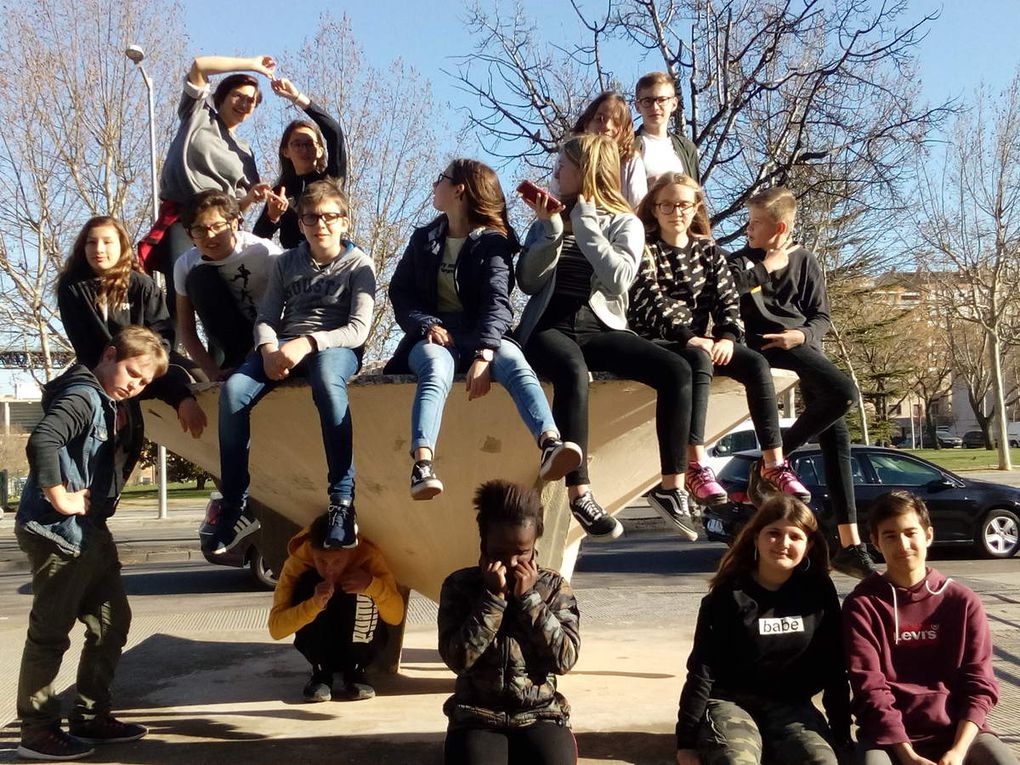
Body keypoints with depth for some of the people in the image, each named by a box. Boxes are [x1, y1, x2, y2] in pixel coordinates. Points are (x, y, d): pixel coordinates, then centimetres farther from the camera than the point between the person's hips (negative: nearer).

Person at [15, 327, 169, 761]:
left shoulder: (109, 405, 14)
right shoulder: (82, 396, -16)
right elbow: (41, 442, -32)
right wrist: (62, 499, -25)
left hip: (91, 532, 10)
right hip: (58, 532, -10)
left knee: (111, 623, 15)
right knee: (50, 633, -1)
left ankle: (90, 717, 25)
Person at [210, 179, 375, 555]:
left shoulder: (358, 265, 4)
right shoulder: (286, 263, 17)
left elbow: (358, 329, -8)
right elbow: (266, 318, 9)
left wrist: (308, 342, -24)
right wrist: (269, 349, -15)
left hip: (336, 346, -4)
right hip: (285, 347, 4)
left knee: (327, 381, -42)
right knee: (233, 390, -26)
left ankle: (342, 502, -39)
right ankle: (235, 506, -17)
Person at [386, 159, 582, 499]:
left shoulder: (494, 242, 3)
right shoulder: (423, 239, 17)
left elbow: (497, 300, -12)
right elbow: (400, 291, 10)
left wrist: (483, 355, -30)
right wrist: (428, 324, -13)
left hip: (479, 335, -1)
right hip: (432, 334, 1)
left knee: (514, 362, -34)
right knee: (437, 369, -35)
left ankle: (550, 445, -57)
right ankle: (422, 465, -58)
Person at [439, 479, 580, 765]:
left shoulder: (554, 587, 3)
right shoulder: (460, 585, 0)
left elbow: (564, 659, -8)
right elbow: (458, 658, -11)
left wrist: (529, 597, -12)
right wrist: (493, 596, -15)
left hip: (540, 716, 1)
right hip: (477, 717, -1)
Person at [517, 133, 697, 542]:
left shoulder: (625, 224, 9)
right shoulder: (550, 220, 16)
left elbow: (619, 278, -11)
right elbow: (527, 281, 3)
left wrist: (585, 225, -8)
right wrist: (552, 228, -4)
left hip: (599, 327, 1)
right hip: (550, 327, -1)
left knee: (677, 371, -24)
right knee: (573, 373, -38)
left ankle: (673, 487, -17)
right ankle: (579, 495, -37)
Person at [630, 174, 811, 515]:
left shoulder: (708, 251, 15)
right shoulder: (645, 249, 1)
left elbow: (727, 299, 5)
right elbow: (651, 301, -13)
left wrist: (728, 336, -15)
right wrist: (688, 337, -26)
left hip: (697, 340, 5)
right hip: (654, 341, -5)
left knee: (756, 363, -20)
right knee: (699, 360, -37)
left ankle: (774, 462, -21)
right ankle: (696, 465, -42)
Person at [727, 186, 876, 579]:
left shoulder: (805, 261, 17)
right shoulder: (740, 262, 11)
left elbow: (822, 317, 11)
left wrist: (801, 334, -9)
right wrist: (766, 265, -8)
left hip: (803, 345, 4)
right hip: (767, 347, -4)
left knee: (836, 437, -3)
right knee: (845, 392, -28)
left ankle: (849, 545, -1)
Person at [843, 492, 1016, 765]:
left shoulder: (962, 601, 7)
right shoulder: (862, 606, 1)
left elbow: (979, 683, 3)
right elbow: (870, 689, -6)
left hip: (959, 732, 2)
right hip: (889, 736, -2)